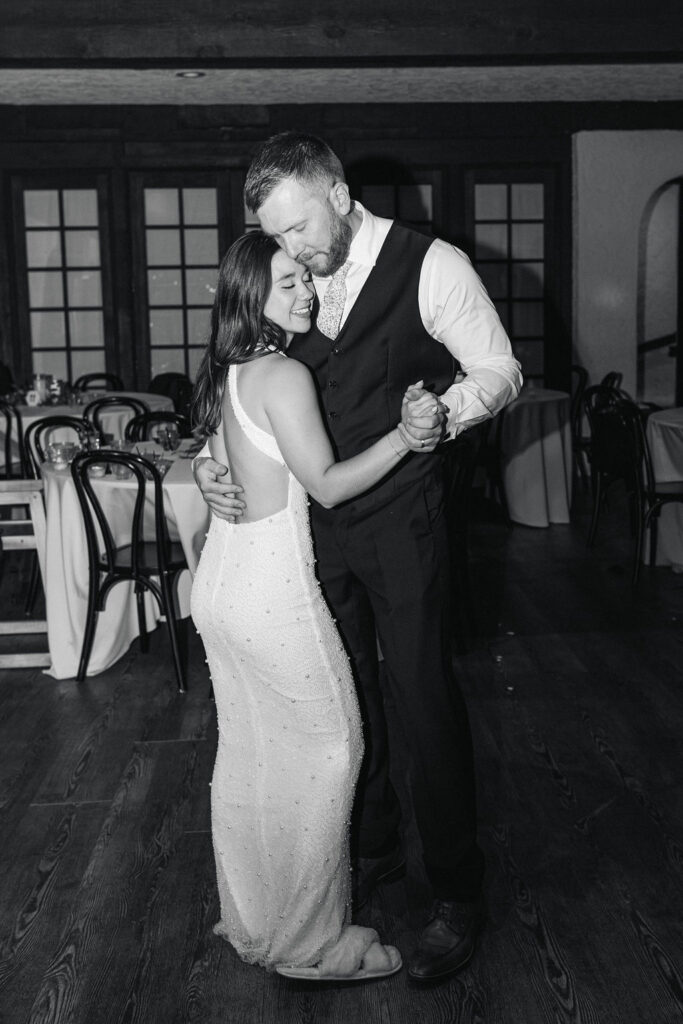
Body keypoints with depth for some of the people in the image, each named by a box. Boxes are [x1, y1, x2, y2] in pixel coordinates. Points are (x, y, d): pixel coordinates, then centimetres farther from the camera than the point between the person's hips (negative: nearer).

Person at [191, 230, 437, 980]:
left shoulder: (224, 375, 11)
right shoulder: (285, 375, -15)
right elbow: (327, 485, -16)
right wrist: (404, 435, -19)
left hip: (219, 577, 9)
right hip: (272, 585, -9)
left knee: (245, 751, 17)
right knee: (328, 747, 4)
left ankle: (247, 918, 32)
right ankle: (307, 939, 14)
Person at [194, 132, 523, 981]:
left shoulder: (429, 266, -11)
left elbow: (500, 369, -8)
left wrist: (446, 412, -29)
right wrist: (208, 458, -8)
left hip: (400, 522, -5)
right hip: (317, 520, 5)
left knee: (424, 699, 1)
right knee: (345, 694, 16)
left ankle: (458, 894, 19)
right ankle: (371, 848, 38)